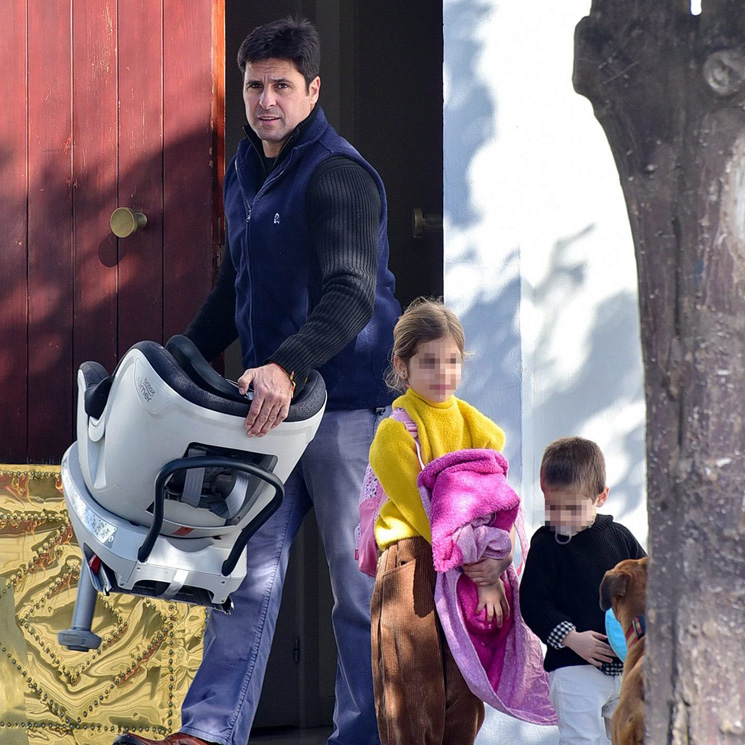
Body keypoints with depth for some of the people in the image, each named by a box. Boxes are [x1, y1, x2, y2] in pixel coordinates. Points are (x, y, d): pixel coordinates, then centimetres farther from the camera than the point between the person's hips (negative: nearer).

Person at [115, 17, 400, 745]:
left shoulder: (338, 174, -12)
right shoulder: (244, 174, 15)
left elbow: (352, 296, -24)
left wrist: (287, 366, -38)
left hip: (347, 401, -8)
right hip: (269, 407, 8)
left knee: (359, 580, 0)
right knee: (249, 569, 2)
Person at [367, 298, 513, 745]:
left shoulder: (478, 426, 13)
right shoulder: (394, 431, -3)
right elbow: (422, 508, -10)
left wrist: (492, 574, -9)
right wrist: (473, 565, -15)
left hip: (475, 569, 5)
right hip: (413, 567, -5)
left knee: (466, 707, 5)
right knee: (413, 709, -6)